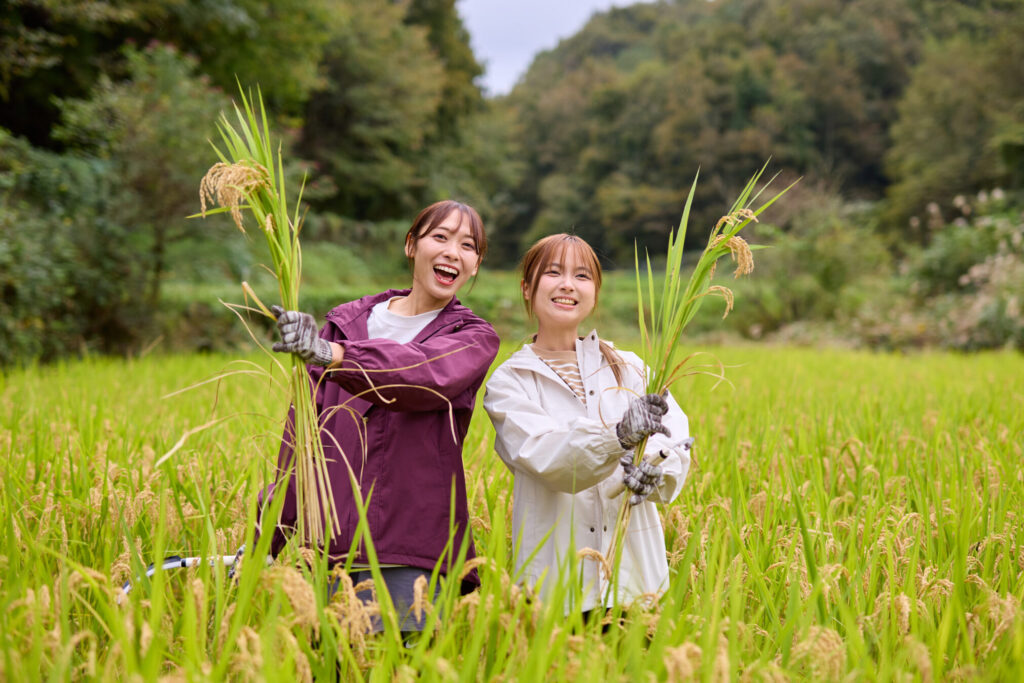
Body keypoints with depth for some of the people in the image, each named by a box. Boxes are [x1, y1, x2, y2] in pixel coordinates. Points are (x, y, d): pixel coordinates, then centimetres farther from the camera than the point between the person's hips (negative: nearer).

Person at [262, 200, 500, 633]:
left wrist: (330, 354, -34)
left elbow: (425, 375, -17)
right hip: (330, 540, 2)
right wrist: (266, 541, 10)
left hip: (412, 549, -2)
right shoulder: (346, 322, 14)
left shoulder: (475, 338, 7)